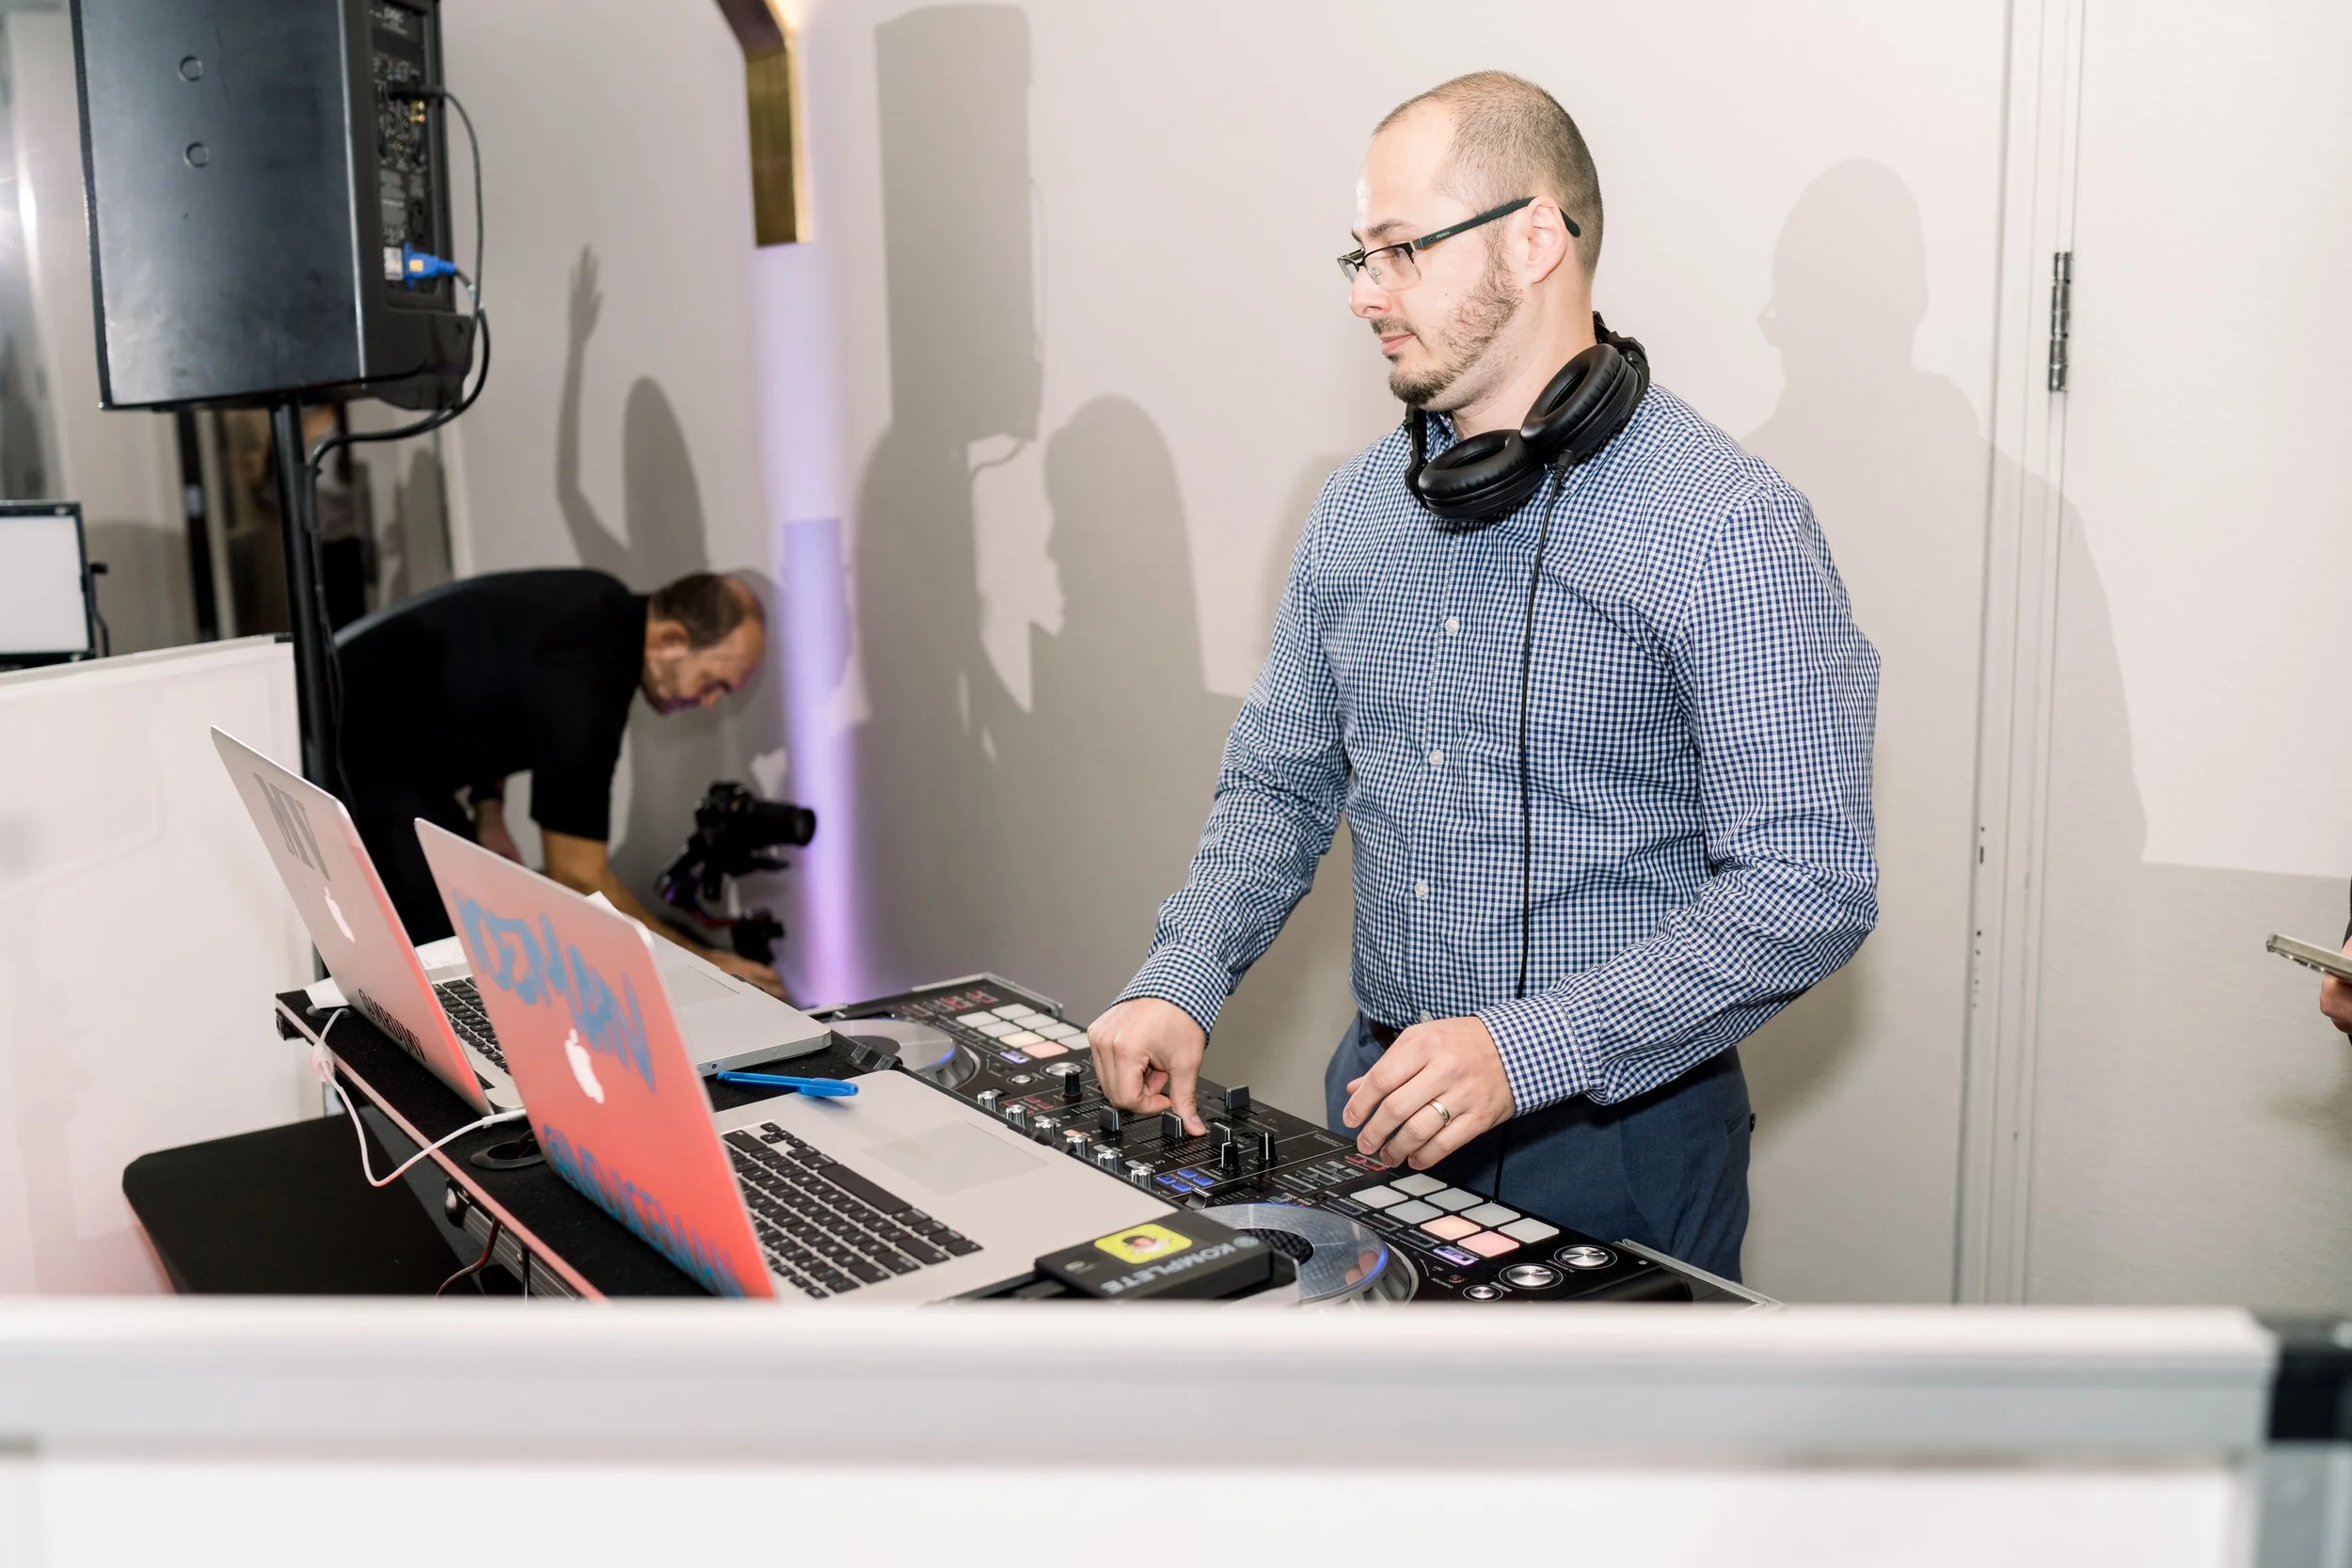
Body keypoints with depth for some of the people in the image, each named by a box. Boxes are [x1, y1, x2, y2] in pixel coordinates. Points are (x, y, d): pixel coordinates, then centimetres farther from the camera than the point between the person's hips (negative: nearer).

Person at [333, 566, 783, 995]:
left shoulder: (608, 608, -3)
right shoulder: (582, 678, -31)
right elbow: (577, 875, -27)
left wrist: (488, 810, 3)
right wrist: (697, 961, -22)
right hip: (354, 748, -10)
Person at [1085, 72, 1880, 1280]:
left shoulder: (1732, 532, -17)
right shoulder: (1358, 506, 4)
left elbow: (1807, 888, -20)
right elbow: (1279, 784, 9)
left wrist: (1527, 1053, -29)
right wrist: (1182, 980, -8)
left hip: (1615, 1138, -5)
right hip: (1378, 1105, 6)